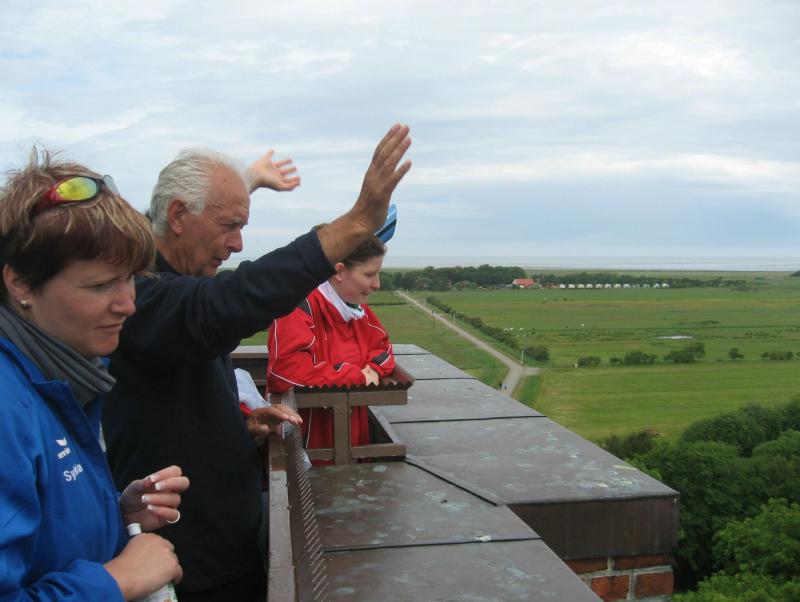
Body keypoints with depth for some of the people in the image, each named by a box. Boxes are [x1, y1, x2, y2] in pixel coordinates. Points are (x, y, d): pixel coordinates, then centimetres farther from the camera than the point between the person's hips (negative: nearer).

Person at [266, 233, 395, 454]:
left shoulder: (357, 307, 4)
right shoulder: (301, 305, -21)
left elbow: (381, 346, 16)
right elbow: (286, 370, -31)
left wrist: (373, 370, -9)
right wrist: (358, 377, -23)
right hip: (307, 436, -7)